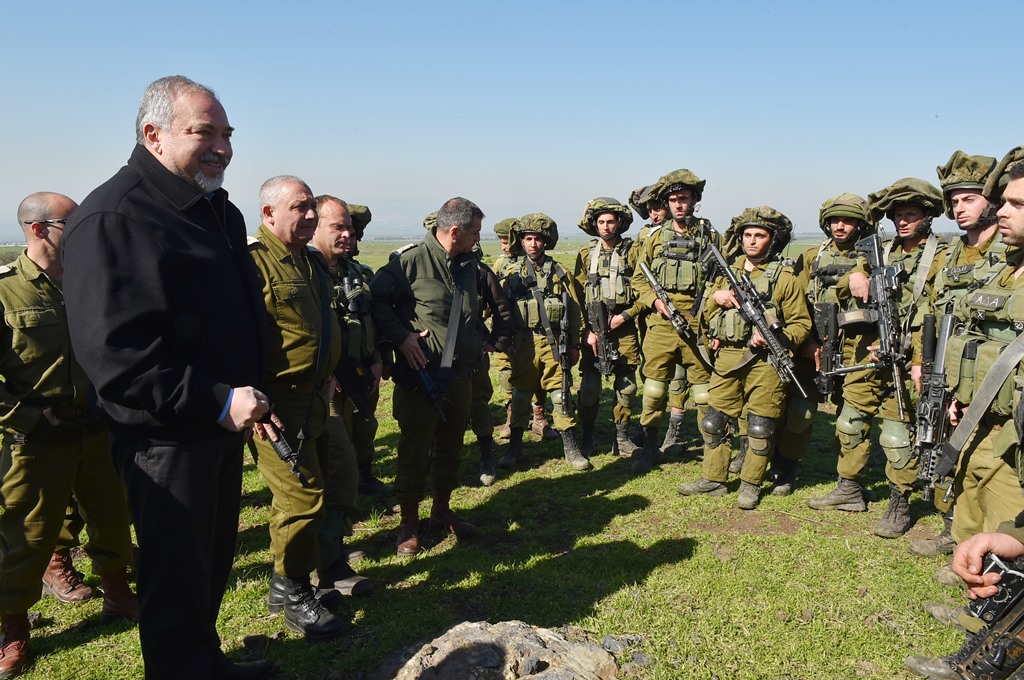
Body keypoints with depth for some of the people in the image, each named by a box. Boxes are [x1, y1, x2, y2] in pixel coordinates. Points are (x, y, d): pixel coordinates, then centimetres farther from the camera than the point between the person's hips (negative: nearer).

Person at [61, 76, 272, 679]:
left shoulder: (220, 210, 12)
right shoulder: (112, 218, -17)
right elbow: (112, 350, -25)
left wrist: (253, 392, 14)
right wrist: (214, 401, -27)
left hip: (223, 423, 9)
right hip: (166, 434, -9)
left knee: (215, 559, 22)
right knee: (177, 578, 6)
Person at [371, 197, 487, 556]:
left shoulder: (468, 264, 11)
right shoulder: (410, 261, -13)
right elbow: (377, 300, -13)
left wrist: (479, 341, 14)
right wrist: (401, 337, -19)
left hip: (460, 376, 7)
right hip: (419, 377, -7)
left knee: (451, 447, 17)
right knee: (414, 451, 3)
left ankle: (442, 511, 34)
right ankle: (409, 524, 18)